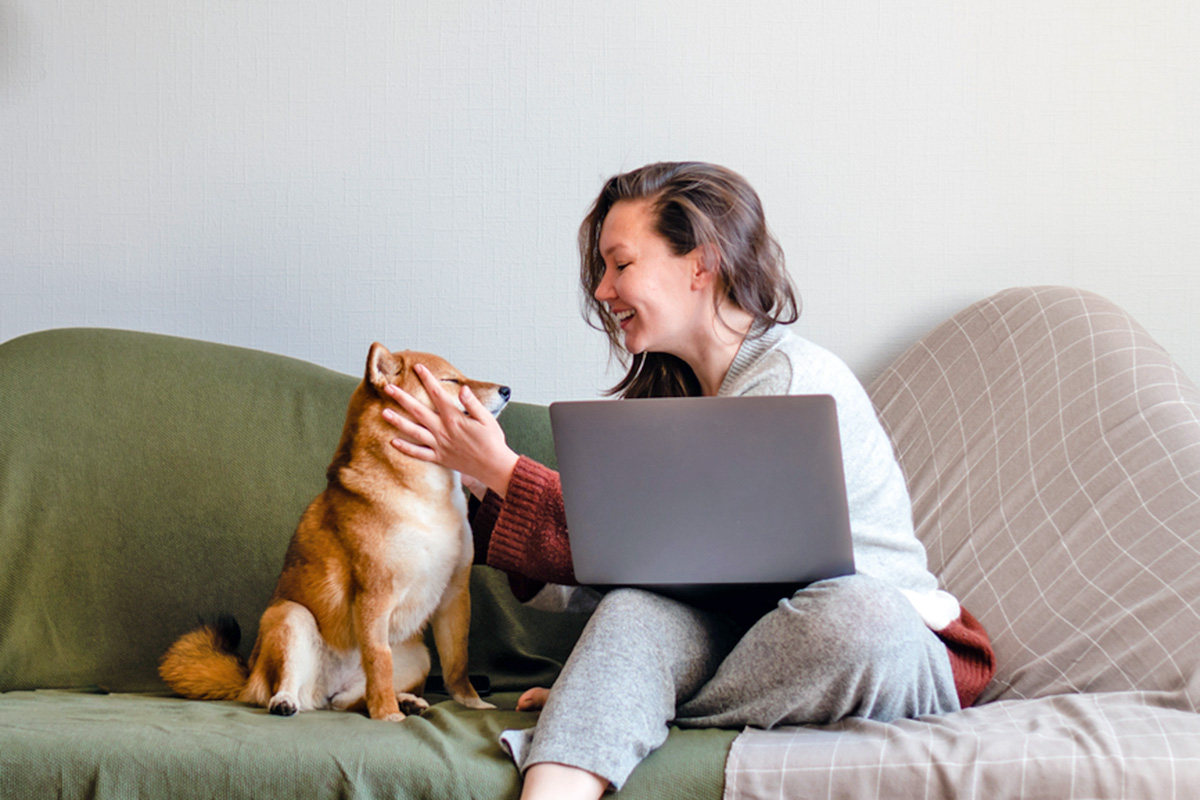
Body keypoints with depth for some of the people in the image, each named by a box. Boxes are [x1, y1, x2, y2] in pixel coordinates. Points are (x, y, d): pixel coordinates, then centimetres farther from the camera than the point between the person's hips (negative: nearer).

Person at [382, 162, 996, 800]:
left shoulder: (793, 379, -14)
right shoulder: (665, 395, 12)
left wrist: (504, 470, -14)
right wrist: (483, 479, -1)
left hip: (895, 649, -5)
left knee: (852, 610, -38)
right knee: (636, 608, -24)